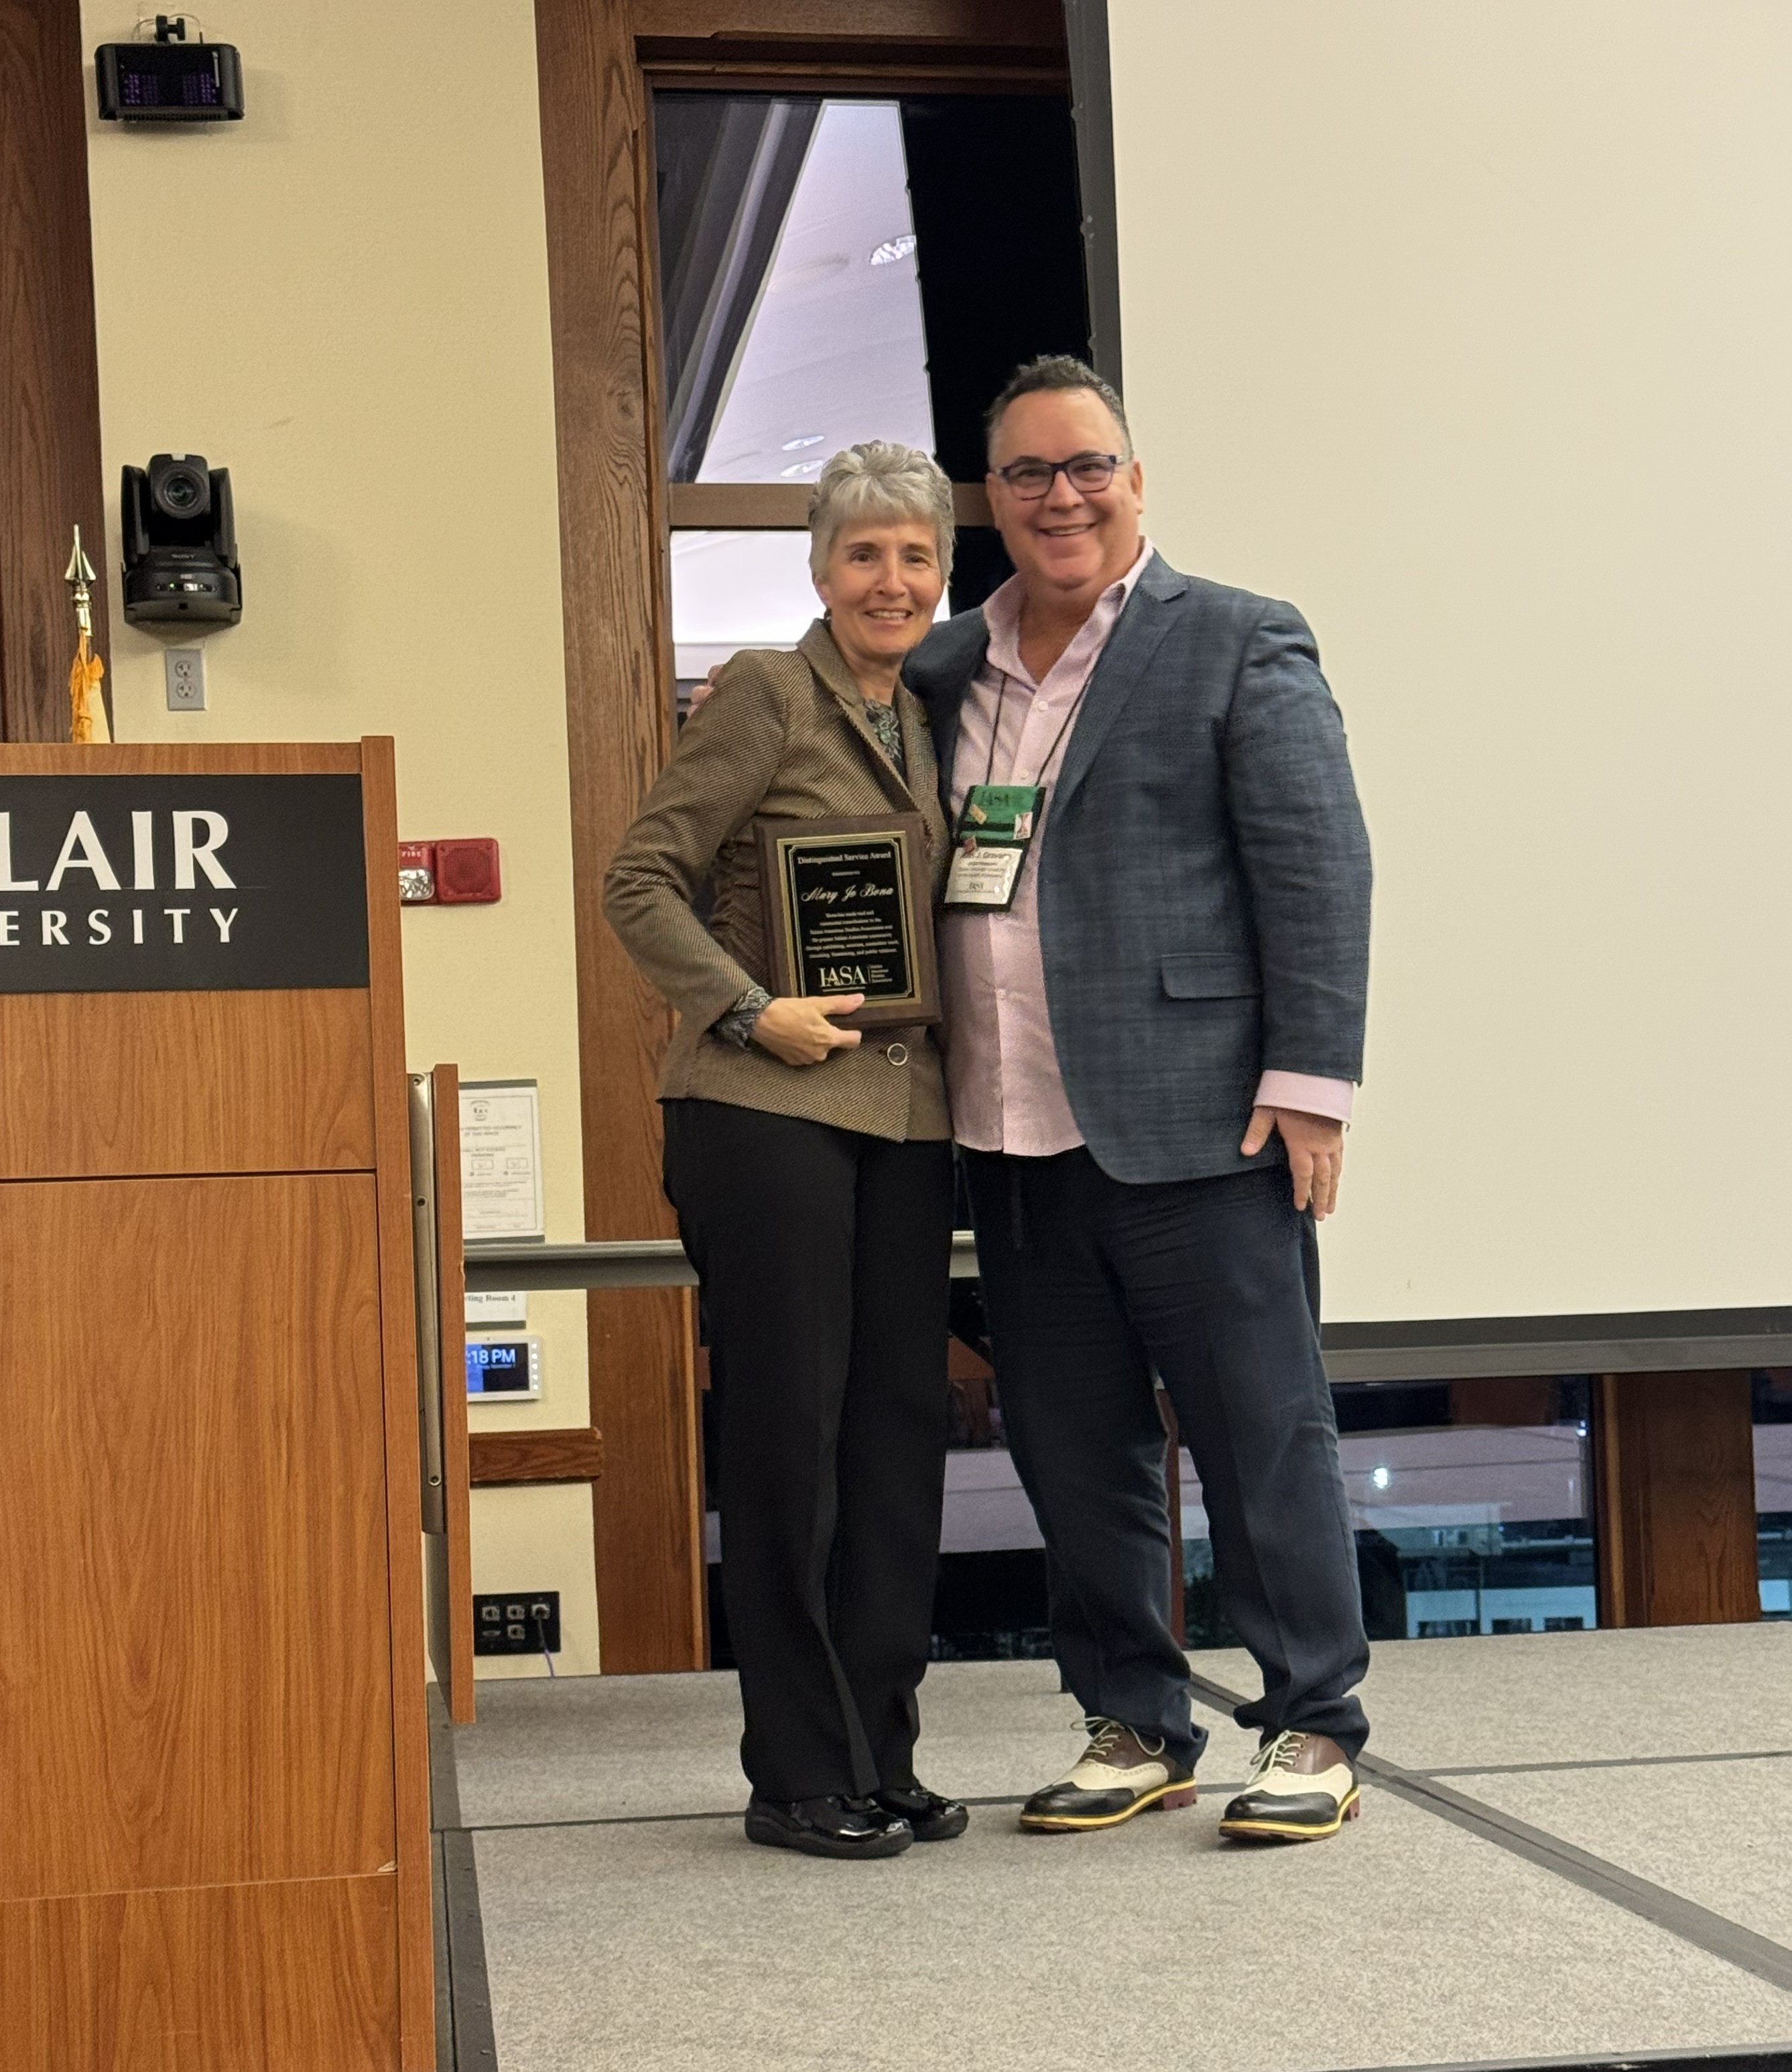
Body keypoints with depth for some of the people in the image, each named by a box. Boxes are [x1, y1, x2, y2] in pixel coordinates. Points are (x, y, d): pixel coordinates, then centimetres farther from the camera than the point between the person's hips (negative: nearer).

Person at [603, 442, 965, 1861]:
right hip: (766, 1109, -7)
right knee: (788, 1434, -2)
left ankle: (882, 1760, 17)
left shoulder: (922, 720, 16)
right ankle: (801, 1778, 7)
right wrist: (751, 1011, -16)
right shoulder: (769, 694, -5)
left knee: (901, 1429, 8)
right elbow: (643, 879, -8)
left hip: (905, 1116, 7)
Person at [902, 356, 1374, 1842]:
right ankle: (1134, 1727, 22)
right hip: (1015, 1136, 5)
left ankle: (1314, 1730, 11)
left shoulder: (1239, 644, 1)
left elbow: (1318, 870, -6)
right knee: (1073, 1452, 10)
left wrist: (1308, 1082, -12)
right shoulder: (944, 670, 15)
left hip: (1194, 1122, -5)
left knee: (1262, 1430, 0)